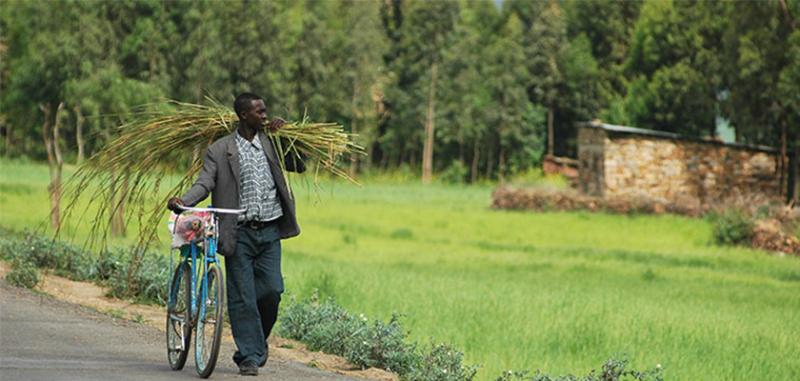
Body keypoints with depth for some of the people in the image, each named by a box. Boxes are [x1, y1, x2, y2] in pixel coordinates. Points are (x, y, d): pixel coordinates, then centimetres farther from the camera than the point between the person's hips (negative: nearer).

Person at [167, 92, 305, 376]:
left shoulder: (270, 143, 10)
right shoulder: (220, 150, 0)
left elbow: (299, 166, 14)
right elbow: (205, 183, -7)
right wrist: (183, 201, -25)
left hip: (270, 231, 3)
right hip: (240, 233, -2)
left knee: (271, 290, -4)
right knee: (242, 297, -2)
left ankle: (259, 340, 22)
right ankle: (249, 356, 6)